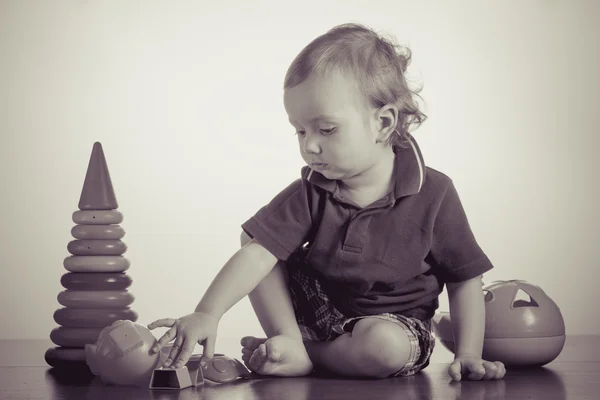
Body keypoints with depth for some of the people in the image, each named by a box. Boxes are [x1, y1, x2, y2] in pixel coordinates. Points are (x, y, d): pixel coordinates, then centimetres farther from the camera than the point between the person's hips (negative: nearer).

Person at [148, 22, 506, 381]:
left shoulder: (433, 194, -17)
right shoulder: (309, 193, -11)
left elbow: (464, 280, -10)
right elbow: (257, 254, -21)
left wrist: (468, 356, -19)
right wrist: (207, 314, -36)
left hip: (393, 322, -3)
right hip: (316, 310, 3)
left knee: (386, 345, -38)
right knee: (260, 237, -9)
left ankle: (303, 357, -14)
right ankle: (291, 342, -14)